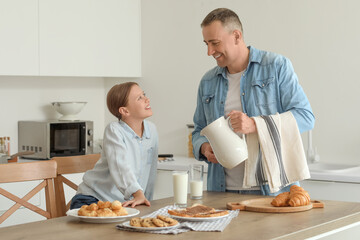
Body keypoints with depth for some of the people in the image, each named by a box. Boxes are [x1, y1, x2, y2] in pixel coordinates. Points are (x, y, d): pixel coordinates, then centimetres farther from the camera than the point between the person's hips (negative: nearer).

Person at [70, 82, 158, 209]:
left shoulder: (151, 129, 4)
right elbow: (120, 166, -29)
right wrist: (138, 194, -41)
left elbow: (150, 171, 13)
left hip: (124, 203, 6)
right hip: (94, 198, -6)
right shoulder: (114, 130, -14)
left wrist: (145, 200, 13)